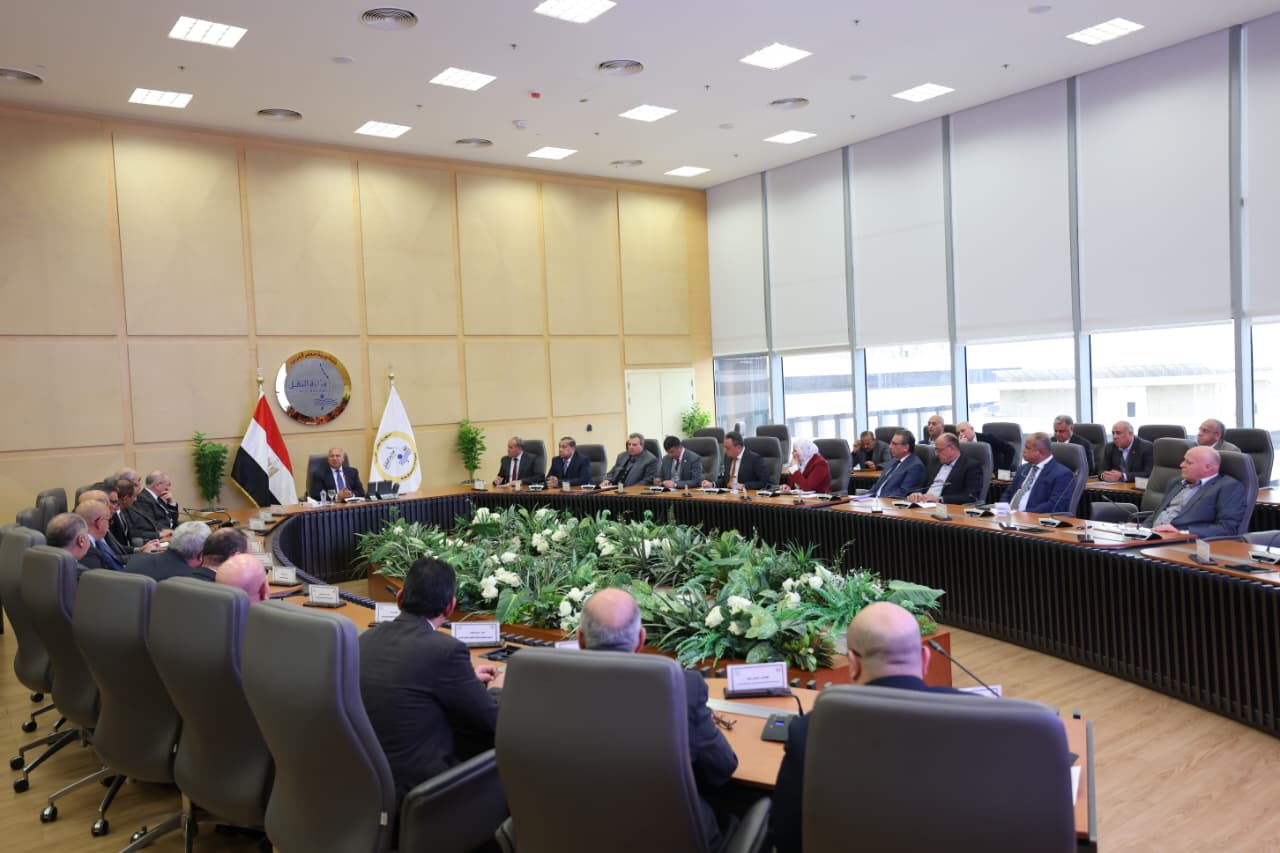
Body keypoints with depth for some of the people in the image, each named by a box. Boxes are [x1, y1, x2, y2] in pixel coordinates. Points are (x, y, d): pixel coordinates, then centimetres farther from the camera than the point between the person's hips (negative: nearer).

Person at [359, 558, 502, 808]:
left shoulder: (368, 638, 1)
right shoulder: (446, 649, -20)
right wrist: (496, 690, 14)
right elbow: (493, 721, -8)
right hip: (412, 790, -7)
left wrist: (467, 679, 27)